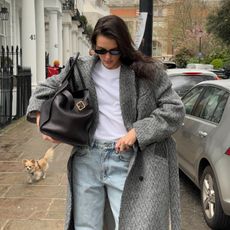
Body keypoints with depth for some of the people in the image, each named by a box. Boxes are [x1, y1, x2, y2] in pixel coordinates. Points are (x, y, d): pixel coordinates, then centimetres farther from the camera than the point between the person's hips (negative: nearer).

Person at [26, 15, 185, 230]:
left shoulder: (147, 71, -2)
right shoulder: (81, 69, 6)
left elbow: (174, 110, -3)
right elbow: (46, 89, 17)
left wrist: (137, 132, -13)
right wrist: (42, 119, -2)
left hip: (126, 161, -3)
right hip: (87, 158, 3)